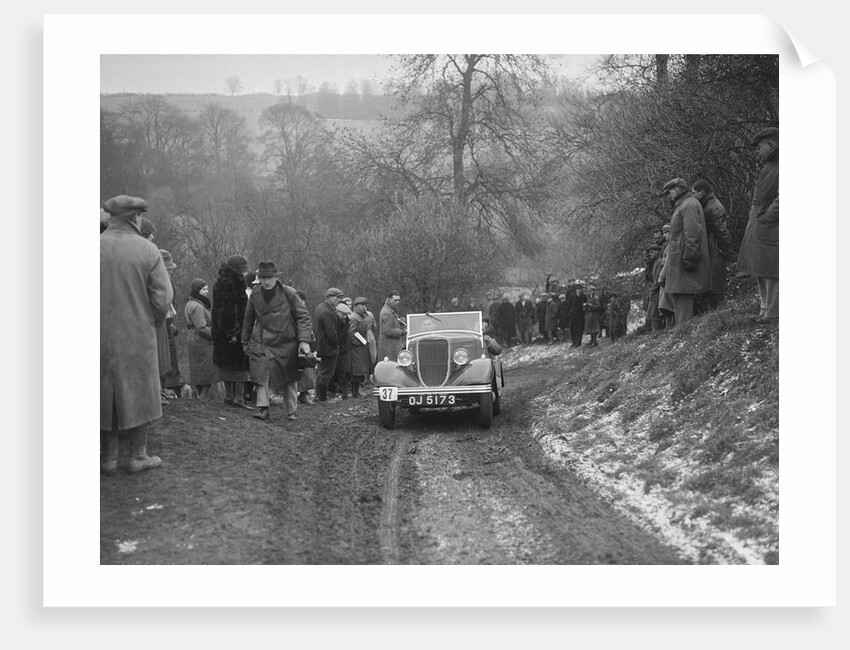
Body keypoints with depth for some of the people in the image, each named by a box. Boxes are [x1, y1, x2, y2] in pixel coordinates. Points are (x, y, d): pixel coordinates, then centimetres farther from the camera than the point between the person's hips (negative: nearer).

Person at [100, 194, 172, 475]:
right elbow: (163, 297, -10)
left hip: (101, 336, 2)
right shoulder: (148, 251, -8)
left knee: (105, 396, 11)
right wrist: (154, 323, 7)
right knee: (139, 393, 11)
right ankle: (138, 456, 15)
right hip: (138, 336, -2)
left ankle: (108, 459, 15)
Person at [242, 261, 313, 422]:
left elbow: (303, 316, -7)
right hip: (262, 342, 1)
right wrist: (245, 342, 18)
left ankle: (291, 412, 21)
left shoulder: (289, 293, -10)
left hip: (286, 342, -1)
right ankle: (263, 408, -15)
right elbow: (248, 319, 13)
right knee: (262, 372, -17)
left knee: (289, 379, 8)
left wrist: (304, 340, -16)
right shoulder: (255, 295, -1)